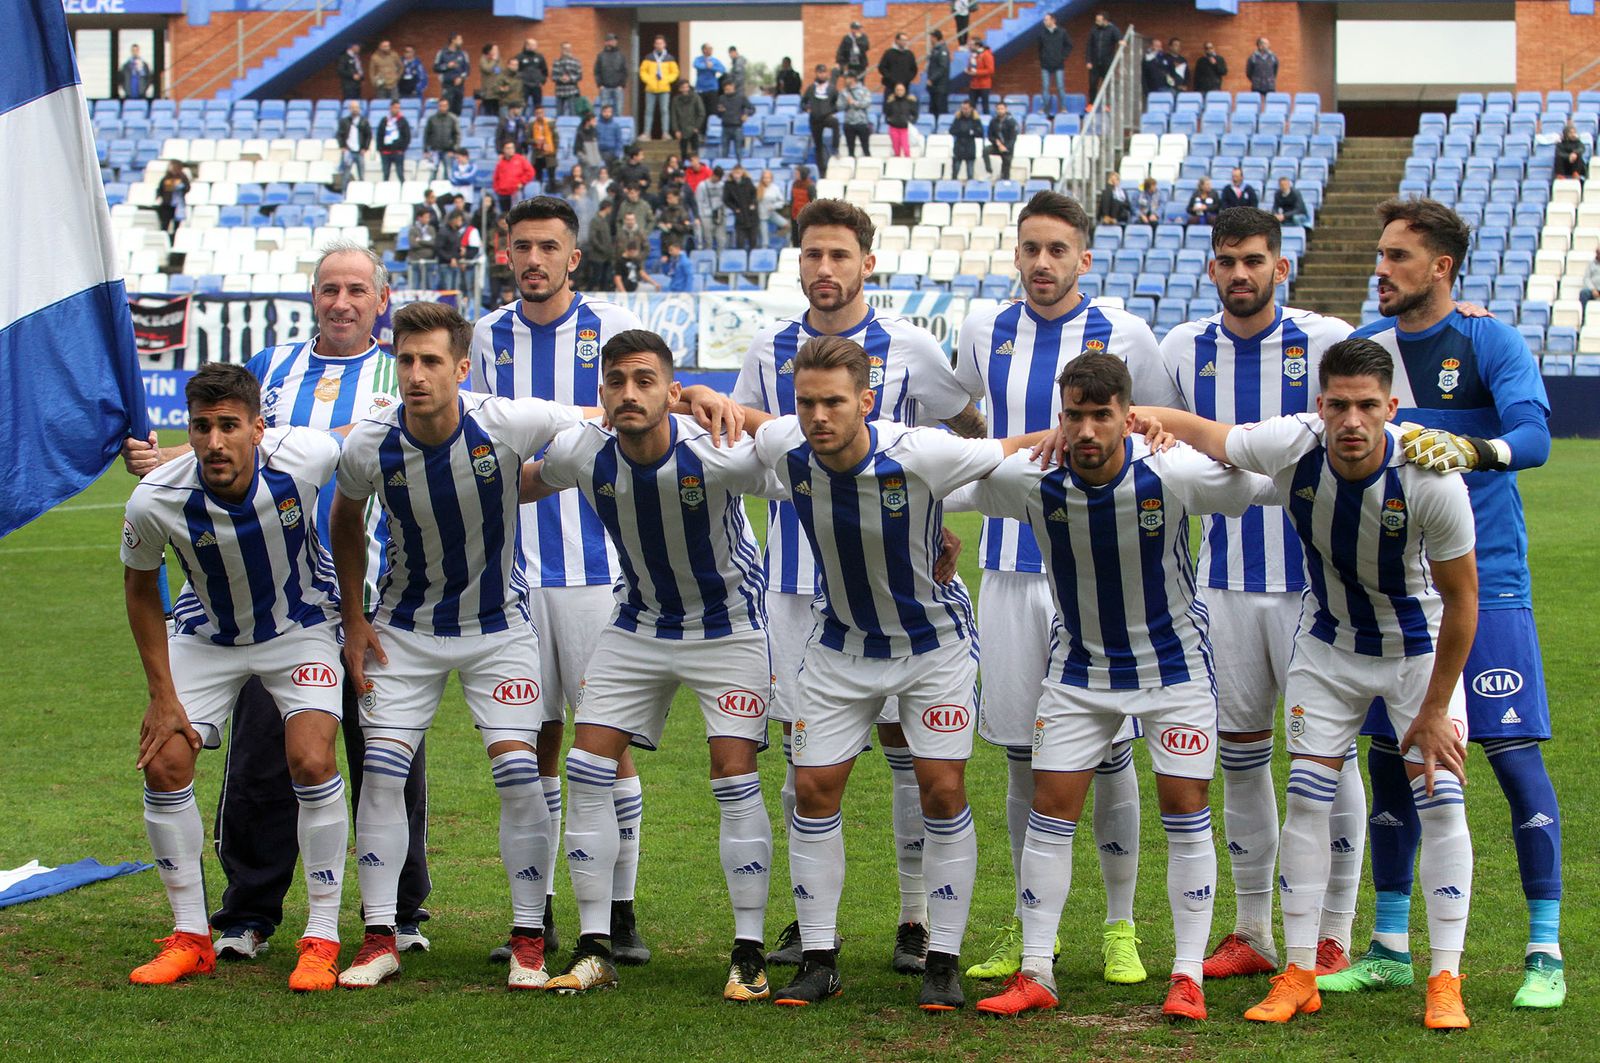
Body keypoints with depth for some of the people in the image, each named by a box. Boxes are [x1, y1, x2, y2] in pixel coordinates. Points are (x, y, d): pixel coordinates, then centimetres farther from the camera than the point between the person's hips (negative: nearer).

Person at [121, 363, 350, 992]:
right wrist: (162, 696, -6)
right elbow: (140, 590, -6)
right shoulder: (155, 501, -25)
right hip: (205, 637, 2)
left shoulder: (302, 458, -30)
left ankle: (322, 939, -7)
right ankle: (190, 938, 6)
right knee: (164, 763, -10)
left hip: (301, 628, -2)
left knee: (311, 760, -20)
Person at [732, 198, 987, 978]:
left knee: (906, 741, -2)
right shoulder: (769, 350, 7)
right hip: (795, 577, 3)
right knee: (804, 745, 5)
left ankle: (918, 920, 6)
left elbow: (973, 430, 11)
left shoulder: (908, 349, -2)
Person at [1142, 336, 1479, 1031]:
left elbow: (1461, 600, -19)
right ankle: (1298, 977, 5)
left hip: (1421, 648, -2)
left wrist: (1434, 712, -15)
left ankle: (1445, 982, 0)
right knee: (1305, 798, -4)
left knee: (1441, 802, -8)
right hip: (1328, 644, 2)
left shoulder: (1431, 478, -30)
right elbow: (1189, 428, -8)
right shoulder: (1290, 447, -26)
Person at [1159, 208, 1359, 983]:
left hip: (1311, 577, -3)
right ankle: (1251, 933, 17)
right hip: (1225, 580, 3)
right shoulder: (1183, 351, 6)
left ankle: (1331, 936, 7)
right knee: (1240, 752, 7)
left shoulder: (1326, 342, -4)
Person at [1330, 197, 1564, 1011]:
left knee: (1514, 757, -6)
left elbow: (1534, 436, -19)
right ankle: (1390, 947, 17)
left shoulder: (1490, 342, -6)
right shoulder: (1363, 346, 8)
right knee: (1389, 760, 7)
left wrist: (1468, 449, -38)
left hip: (1484, 582, -5)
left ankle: (1545, 952, 2)